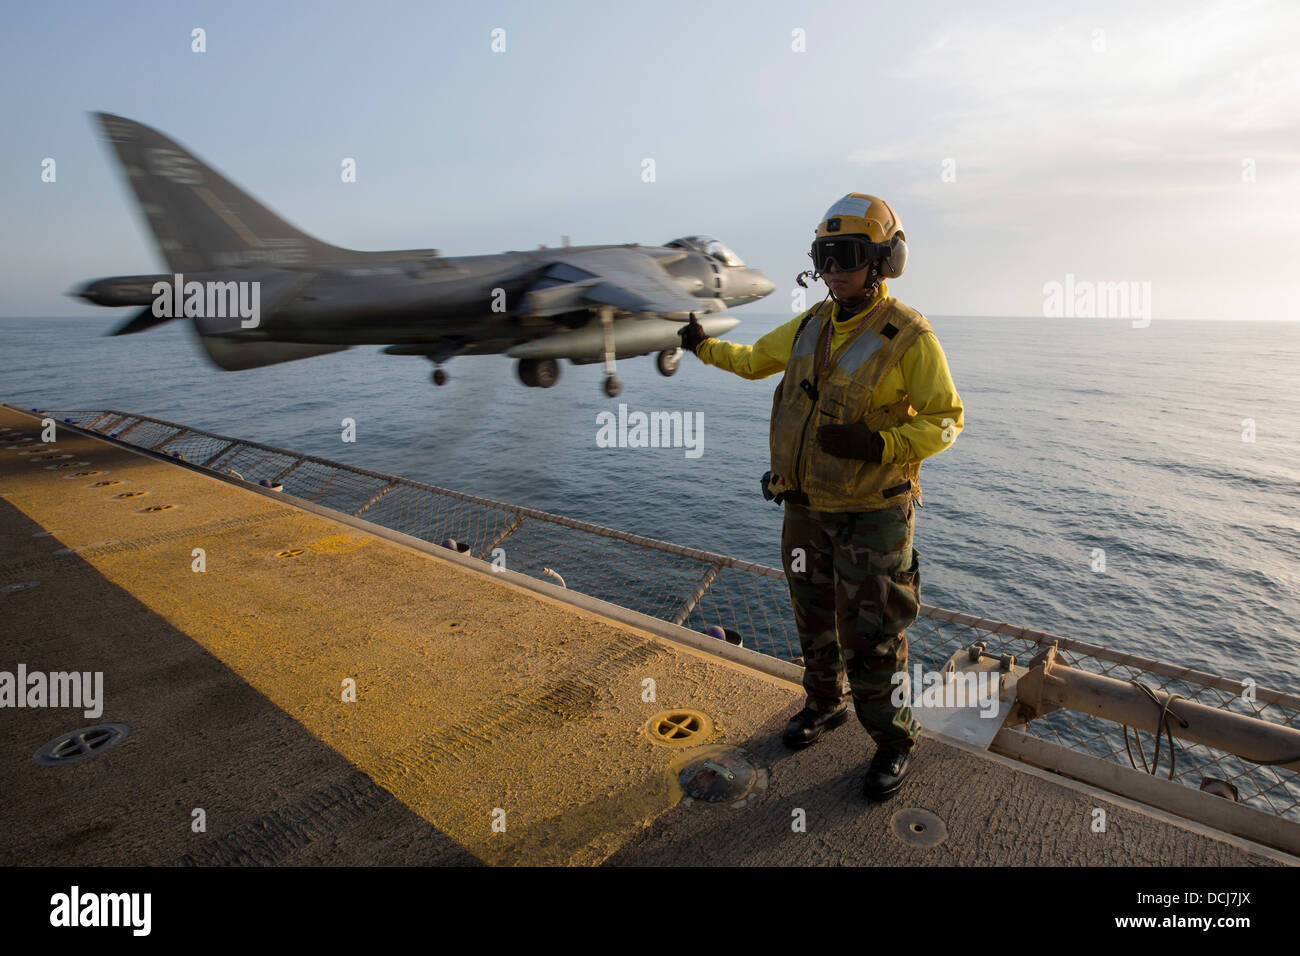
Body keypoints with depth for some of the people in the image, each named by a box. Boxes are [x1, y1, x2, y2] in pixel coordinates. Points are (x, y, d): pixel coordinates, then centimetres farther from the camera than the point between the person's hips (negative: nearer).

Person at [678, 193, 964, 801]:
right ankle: (826, 705, 44)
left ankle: (894, 739, 28)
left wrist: (874, 445, -26)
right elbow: (755, 360, 21)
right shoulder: (813, 325, 3)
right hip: (807, 505, 6)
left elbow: (946, 420, -12)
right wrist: (706, 347, 27)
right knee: (815, 617, 20)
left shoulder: (909, 337, -16)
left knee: (871, 637, 4)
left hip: (872, 511, -6)